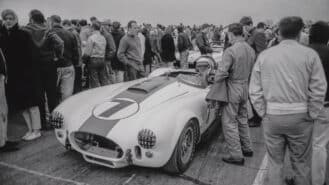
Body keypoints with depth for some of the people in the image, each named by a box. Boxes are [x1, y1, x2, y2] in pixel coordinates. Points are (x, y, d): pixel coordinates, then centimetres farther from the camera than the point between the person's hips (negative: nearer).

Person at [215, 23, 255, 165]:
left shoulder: (230, 51, -19)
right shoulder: (251, 50, 5)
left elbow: (222, 73, -23)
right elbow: (252, 71, 12)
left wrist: (215, 80, -5)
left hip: (233, 88, -8)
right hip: (245, 87, 8)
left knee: (229, 122, 2)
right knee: (242, 119, 22)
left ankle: (236, 156, 8)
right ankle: (247, 148, 34)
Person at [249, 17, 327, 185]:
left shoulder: (264, 55, 1)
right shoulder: (309, 54, -4)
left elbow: (255, 90, 0)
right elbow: (318, 89, -6)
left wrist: (263, 113, 7)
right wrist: (311, 115, 3)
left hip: (271, 116, 1)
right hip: (300, 116, -1)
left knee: (275, 162, 14)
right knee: (301, 162, 15)